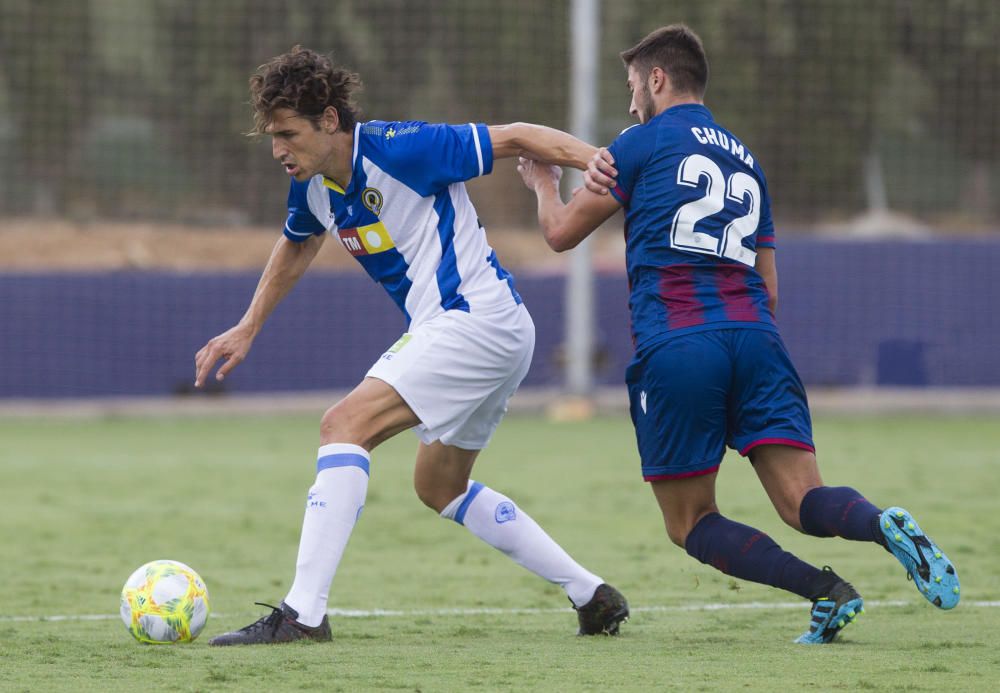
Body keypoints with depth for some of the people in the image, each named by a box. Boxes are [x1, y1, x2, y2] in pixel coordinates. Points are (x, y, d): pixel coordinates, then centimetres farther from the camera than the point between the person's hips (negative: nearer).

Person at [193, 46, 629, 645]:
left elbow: (514, 139, -14)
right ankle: (593, 597, 25)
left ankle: (303, 613, -25)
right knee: (440, 486, 21)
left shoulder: (400, 150, -19)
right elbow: (296, 247, 29)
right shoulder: (313, 187, 6)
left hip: (477, 320, -10)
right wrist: (246, 330, 29)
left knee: (344, 425, -19)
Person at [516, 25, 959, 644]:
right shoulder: (746, 158, 25)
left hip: (674, 345, -5)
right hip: (755, 336, 5)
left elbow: (561, 233, 14)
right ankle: (885, 525, -39)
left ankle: (824, 589, -17)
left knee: (690, 523, 4)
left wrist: (544, 184, 35)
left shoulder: (644, 142, 8)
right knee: (803, 500, -5)